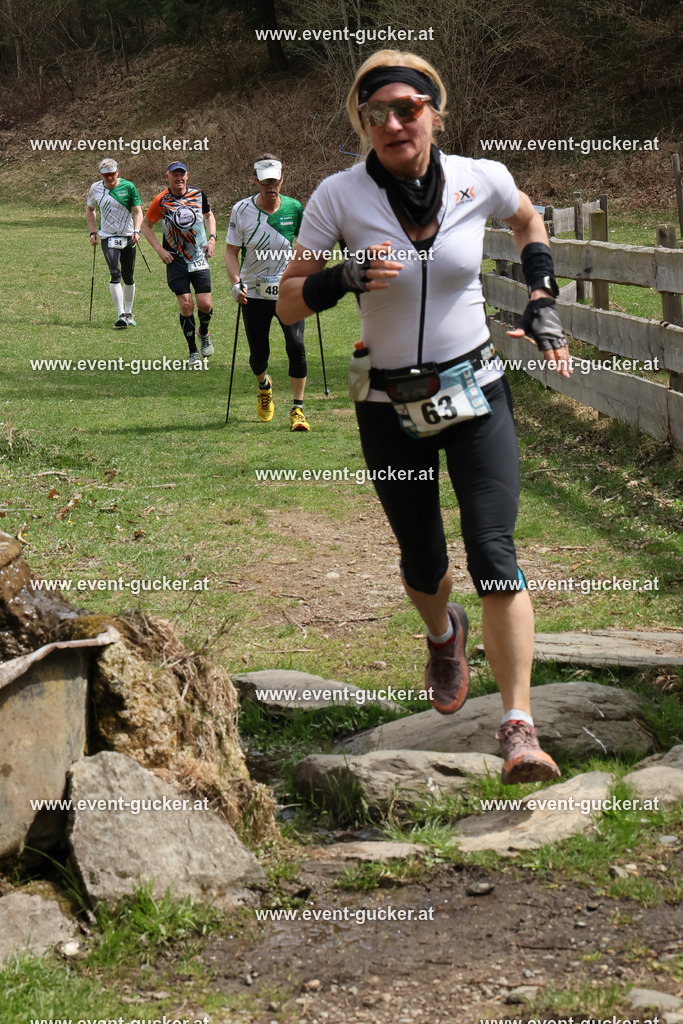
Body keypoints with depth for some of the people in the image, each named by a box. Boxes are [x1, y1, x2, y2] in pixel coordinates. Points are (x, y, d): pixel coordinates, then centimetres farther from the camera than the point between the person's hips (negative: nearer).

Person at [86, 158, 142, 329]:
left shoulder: (128, 187, -5)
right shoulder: (96, 188, 1)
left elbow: (137, 211, -2)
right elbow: (89, 209, 17)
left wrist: (137, 231, -17)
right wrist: (93, 232, 9)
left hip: (128, 237, 0)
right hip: (108, 237, 0)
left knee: (128, 277, 7)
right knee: (115, 274, -16)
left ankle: (128, 313, 23)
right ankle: (120, 315, -18)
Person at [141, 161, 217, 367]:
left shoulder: (198, 195, 0)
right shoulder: (161, 201, -7)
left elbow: (209, 215, 19)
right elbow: (146, 225, 5)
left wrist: (212, 238, 5)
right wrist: (159, 250, -4)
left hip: (199, 257, 2)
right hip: (175, 260, -2)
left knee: (205, 304, -5)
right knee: (185, 304, -9)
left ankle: (204, 334, 29)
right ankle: (193, 353, 6)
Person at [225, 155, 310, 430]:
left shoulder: (294, 208, -3)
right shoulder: (241, 210, -5)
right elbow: (231, 251, 0)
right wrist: (236, 283, -14)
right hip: (254, 293, 0)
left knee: (296, 346, -17)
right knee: (258, 355, 6)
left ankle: (297, 408, -5)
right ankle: (264, 386, 43)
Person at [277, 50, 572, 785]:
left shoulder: (479, 180, -7)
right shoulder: (339, 196, -10)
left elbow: (527, 221, 17)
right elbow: (288, 304, -7)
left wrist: (541, 303, 6)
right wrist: (344, 278, -26)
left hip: (476, 395, 0)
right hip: (390, 408, 1)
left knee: (492, 551, -14)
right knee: (422, 562, 13)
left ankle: (518, 727, -13)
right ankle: (444, 636, 50)